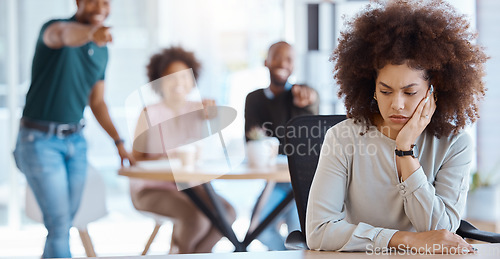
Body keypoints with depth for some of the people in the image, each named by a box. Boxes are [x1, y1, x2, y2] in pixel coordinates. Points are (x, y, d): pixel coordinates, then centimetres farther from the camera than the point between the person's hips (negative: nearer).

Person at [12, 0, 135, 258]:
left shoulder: (101, 50, 7)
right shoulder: (54, 28, -16)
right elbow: (63, 34, -43)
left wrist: (119, 142, 11)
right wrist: (90, 32, -66)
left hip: (75, 140, 7)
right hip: (40, 141, -7)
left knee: (66, 221, 12)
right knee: (59, 221, -8)